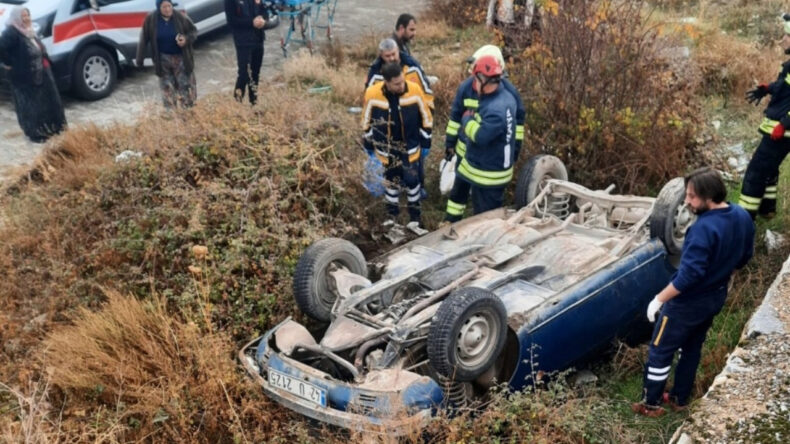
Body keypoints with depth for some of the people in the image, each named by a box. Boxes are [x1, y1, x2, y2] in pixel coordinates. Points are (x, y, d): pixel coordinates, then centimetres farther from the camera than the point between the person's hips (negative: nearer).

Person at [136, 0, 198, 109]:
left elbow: (193, 31, 0)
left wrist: (186, 39, -23)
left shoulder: (180, 17, -12)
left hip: (181, 57, 0)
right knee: (167, 88, 9)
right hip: (163, 59, 1)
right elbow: (144, 39, -3)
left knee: (186, 86, 3)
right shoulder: (150, 19, -11)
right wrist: (139, 58, -2)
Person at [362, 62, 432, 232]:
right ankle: (392, 215, 35)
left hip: (410, 146, 0)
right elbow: (366, 121, -3)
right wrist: (368, 144, 6)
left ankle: (414, 218, 22)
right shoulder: (372, 94, -22)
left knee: (412, 180, 4)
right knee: (391, 181, 14)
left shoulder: (415, 90, -20)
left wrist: (426, 141, 3)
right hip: (386, 148, 0)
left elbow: (426, 117, -4)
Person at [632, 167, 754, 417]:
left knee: (660, 351, 10)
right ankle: (680, 399, 39)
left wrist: (659, 299, -23)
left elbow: (689, 275, -32)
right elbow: (744, 257, 9)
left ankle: (651, 404, 24)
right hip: (715, 298, 8)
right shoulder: (743, 217, -6)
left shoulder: (704, 228, -33)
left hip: (688, 302, -8)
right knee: (692, 348, 25)